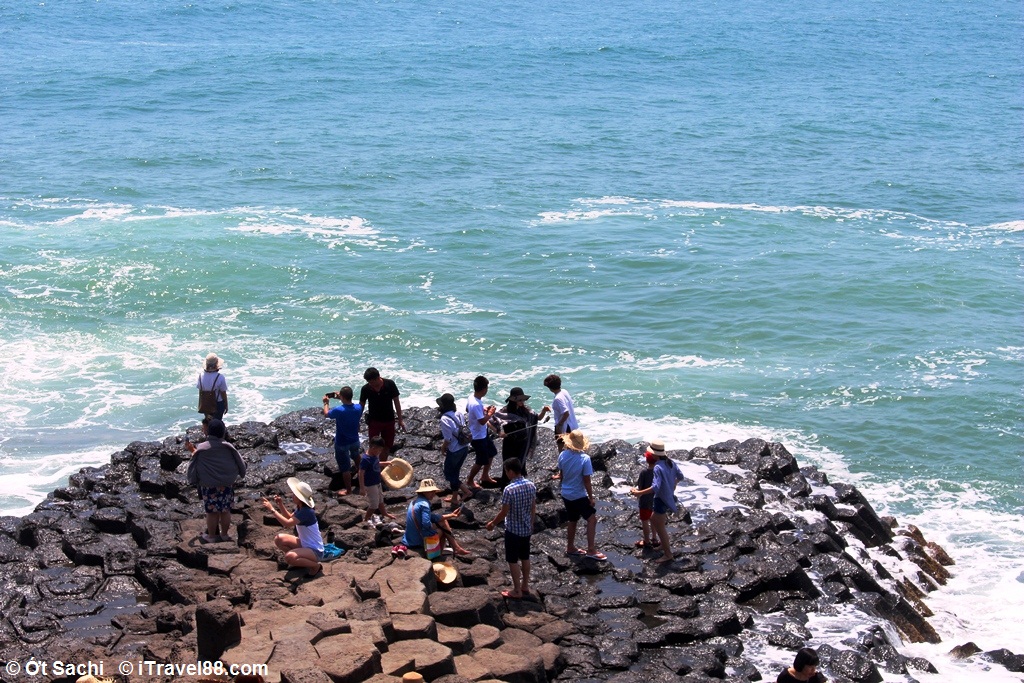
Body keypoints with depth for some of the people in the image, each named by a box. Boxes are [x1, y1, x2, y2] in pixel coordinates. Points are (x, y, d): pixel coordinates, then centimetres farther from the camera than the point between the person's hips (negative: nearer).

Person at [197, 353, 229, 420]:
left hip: (205, 404, 4)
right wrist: (226, 405, 0)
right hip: (218, 404, -4)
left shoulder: (201, 375, -11)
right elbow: (223, 394, -16)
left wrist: (201, 404, 15)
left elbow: (200, 390, 0)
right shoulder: (220, 377, -24)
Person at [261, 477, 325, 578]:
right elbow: (290, 517, 19)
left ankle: (316, 566, -7)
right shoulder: (300, 508, 0)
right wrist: (280, 505, 3)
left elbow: (287, 523, -36)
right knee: (279, 539, 3)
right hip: (305, 545, 9)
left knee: (289, 557, -33)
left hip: (315, 551, -9)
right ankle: (300, 561, 15)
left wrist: (272, 510, -30)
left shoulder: (306, 512, -27)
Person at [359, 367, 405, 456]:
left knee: (387, 447, 12)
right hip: (374, 421, -1)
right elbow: (361, 406, -3)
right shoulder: (365, 389, -16)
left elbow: (396, 402, -7)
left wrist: (400, 420, -4)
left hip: (389, 421, 1)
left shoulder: (390, 384, -17)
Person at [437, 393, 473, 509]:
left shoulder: (445, 419, -23)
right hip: (464, 448, 8)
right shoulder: (459, 414, -1)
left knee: (449, 474, 12)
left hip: (454, 451, -8)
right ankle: (455, 499, 32)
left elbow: (448, 439, -22)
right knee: (455, 473, 21)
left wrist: (443, 448, -1)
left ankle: (467, 491, 4)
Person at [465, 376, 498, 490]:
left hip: (483, 433, 10)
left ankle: (485, 476, 41)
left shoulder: (472, 396, -5)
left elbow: (467, 409, 12)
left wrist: (484, 410, 5)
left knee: (491, 453, 24)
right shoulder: (476, 404, -34)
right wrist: (490, 414, -14)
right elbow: (482, 421, -30)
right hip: (478, 436, -10)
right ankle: (470, 481, 26)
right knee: (481, 461, 7)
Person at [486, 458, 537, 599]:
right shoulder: (531, 485, -4)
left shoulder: (509, 490, -25)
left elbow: (504, 512, -18)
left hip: (513, 530, -7)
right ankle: (525, 587, 32)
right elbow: (533, 508, 6)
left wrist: (492, 523, -2)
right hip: (527, 529, 7)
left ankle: (517, 591, 14)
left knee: (513, 561, 7)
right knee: (525, 557, 20)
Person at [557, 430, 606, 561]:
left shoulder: (562, 455, -6)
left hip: (566, 495, 6)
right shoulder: (585, 458, -22)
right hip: (579, 496, -6)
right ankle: (591, 550, -2)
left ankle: (570, 547, 31)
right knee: (592, 519, 2)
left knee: (573, 520, 21)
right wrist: (591, 497, -7)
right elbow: (586, 481, -18)